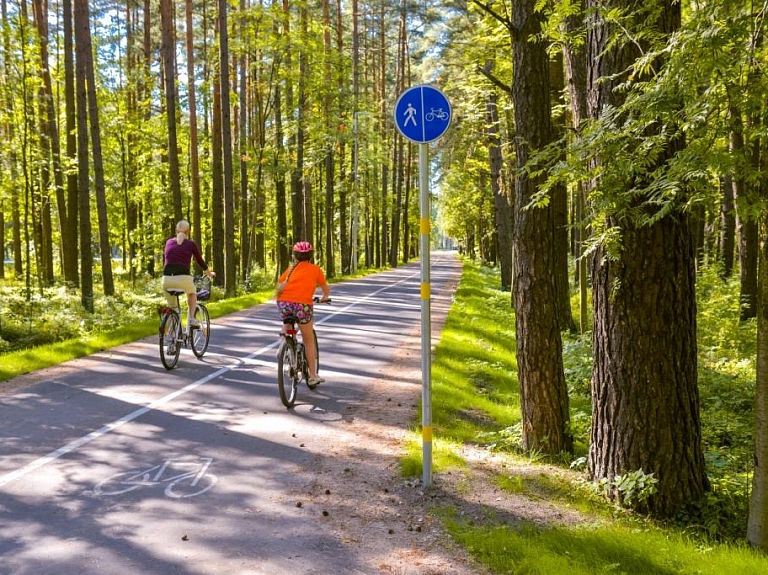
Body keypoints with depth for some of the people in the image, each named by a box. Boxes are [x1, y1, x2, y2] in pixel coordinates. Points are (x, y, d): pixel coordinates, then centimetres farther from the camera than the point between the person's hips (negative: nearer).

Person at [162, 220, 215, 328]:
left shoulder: (169, 242, 19)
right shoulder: (191, 244, 11)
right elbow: (200, 262, 22)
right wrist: (210, 274, 40)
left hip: (167, 279, 2)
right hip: (183, 278, -2)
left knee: (171, 307, 22)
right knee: (192, 293, 32)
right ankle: (191, 318, 14)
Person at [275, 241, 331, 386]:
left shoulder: (291, 268, 21)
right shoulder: (315, 269, 17)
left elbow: (279, 284, 12)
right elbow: (326, 290, 27)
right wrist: (324, 297, 49)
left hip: (284, 302, 2)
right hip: (302, 304, -2)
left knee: (286, 324, 36)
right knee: (309, 341, 14)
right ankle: (313, 376, 18)